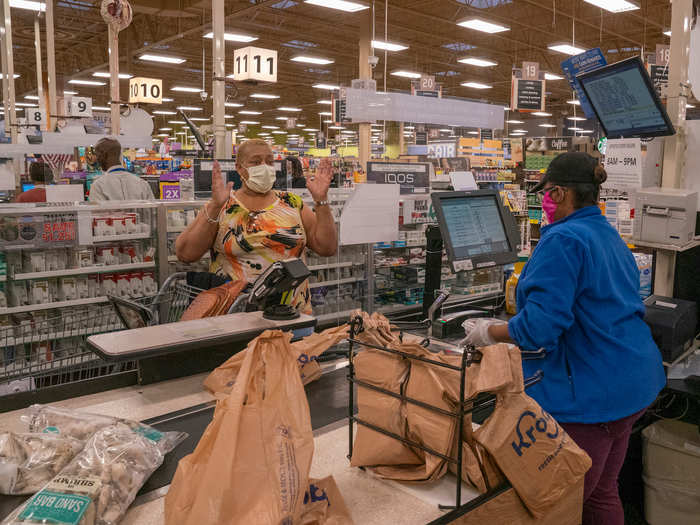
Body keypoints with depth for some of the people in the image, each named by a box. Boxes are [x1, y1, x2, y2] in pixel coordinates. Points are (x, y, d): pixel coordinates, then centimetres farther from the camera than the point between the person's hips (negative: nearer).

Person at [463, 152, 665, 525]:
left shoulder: (563, 240, -18)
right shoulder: (611, 237, 11)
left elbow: (540, 323, -24)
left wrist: (489, 333, -8)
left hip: (591, 392, -10)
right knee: (602, 493, 23)